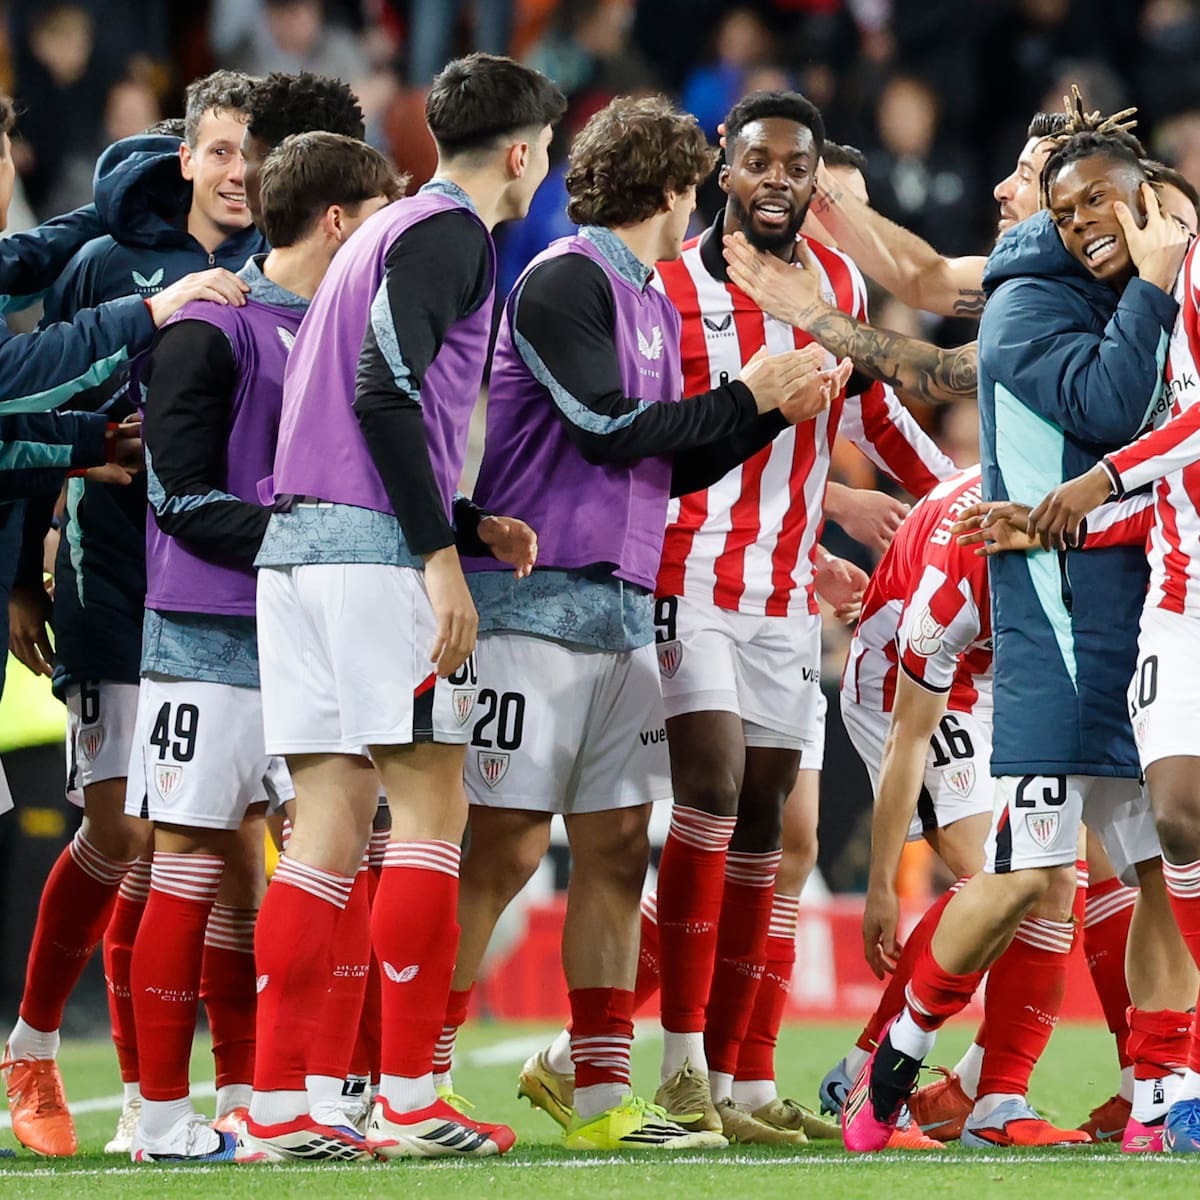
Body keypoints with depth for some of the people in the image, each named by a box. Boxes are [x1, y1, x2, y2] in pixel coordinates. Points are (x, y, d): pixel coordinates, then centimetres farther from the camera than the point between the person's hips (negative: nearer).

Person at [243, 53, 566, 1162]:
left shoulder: (391, 230, 23)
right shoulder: (450, 233, -6)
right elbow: (384, 390, -17)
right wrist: (440, 555, -17)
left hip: (297, 544, 9)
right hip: (372, 549, -9)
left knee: (331, 820, 6)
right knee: (431, 810, -6)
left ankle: (277, 1108, 2)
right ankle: (410, 1101, -8)